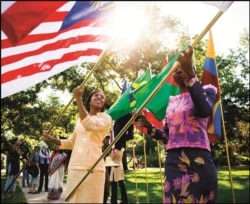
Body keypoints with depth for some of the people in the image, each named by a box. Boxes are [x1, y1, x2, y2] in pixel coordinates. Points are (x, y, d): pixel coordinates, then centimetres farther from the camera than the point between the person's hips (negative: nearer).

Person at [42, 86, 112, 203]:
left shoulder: (105, 117, 3)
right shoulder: (80, 120, 20)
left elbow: (90, 125, -19)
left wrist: (78, 99, -22)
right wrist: (52, 139, 10)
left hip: (93, 168, -5)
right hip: (74, 167, 5)